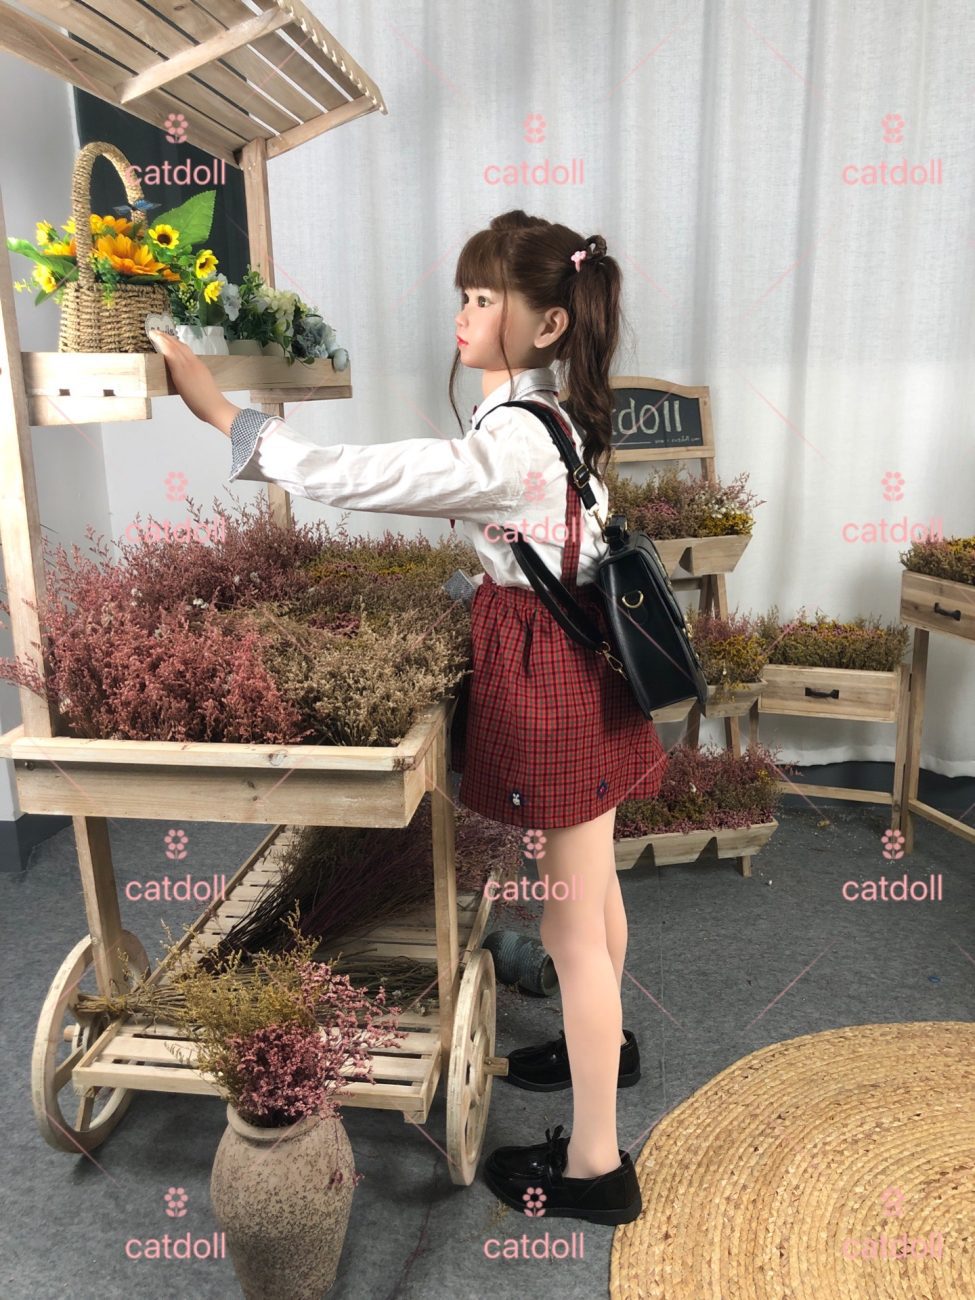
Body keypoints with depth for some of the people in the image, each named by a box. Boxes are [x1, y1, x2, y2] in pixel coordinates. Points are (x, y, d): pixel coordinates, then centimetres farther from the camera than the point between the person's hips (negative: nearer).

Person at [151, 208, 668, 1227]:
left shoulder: (509, 442, -25)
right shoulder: (555, 415, 7)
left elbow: (345, 476, -27)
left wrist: (216, 408, -21)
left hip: (549, 681, -10)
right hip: (579, 664, 10)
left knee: (572, 923, 3)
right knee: (590, 884, 26)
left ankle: (595, 1164, 22)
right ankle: (604, 1041, 51)